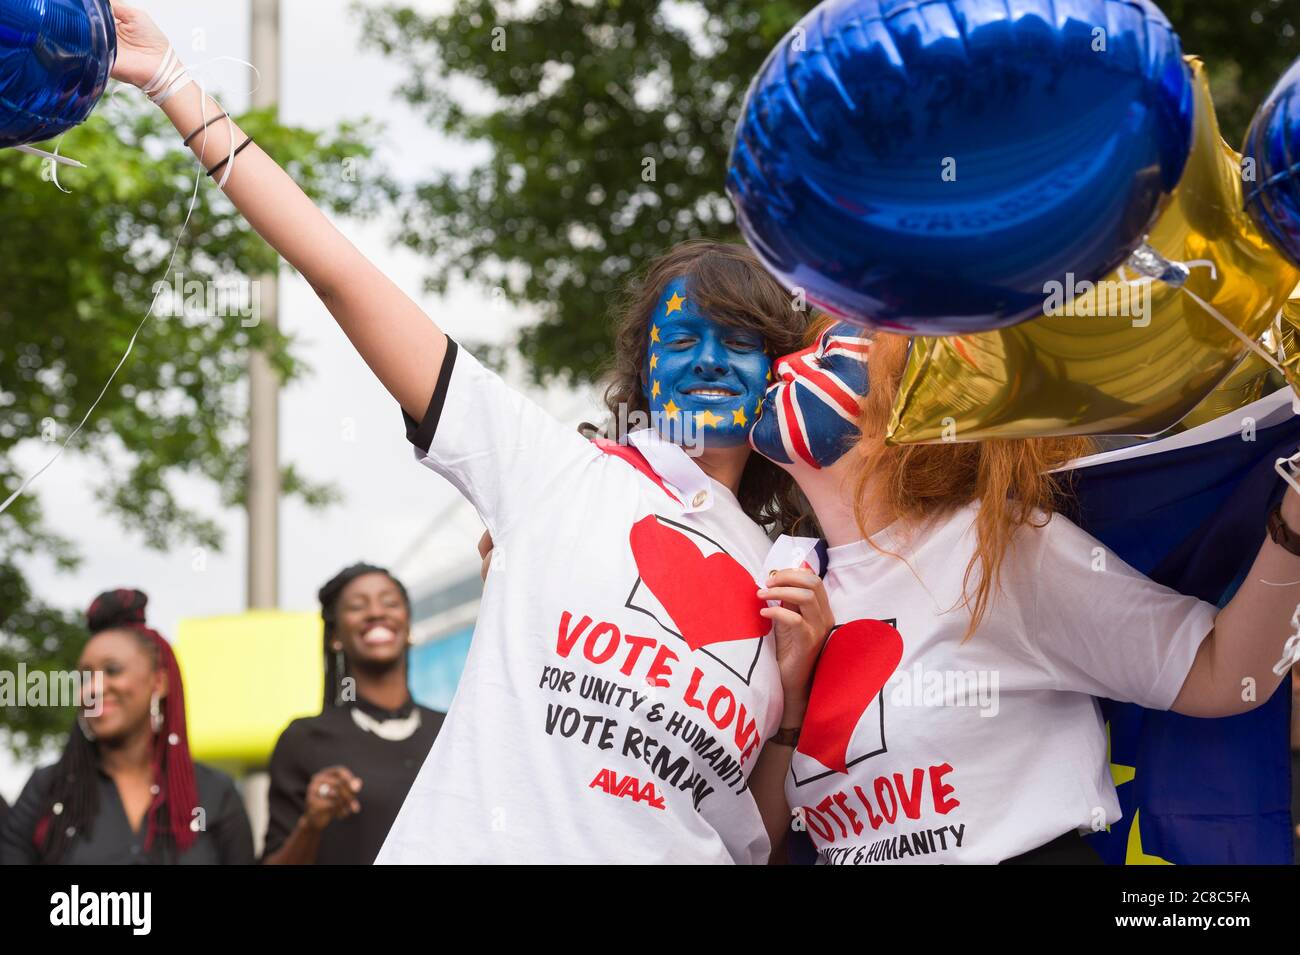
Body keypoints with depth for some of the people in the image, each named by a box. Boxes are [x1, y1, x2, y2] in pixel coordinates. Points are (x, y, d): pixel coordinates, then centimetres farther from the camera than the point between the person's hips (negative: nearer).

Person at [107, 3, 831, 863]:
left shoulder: (781, 584, 16)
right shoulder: (559, 471, 7)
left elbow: (763, 835, 16)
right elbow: (342, 277, 2)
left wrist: (796, 675, 1)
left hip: (679, 851, 3)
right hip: (472, 844, -3)